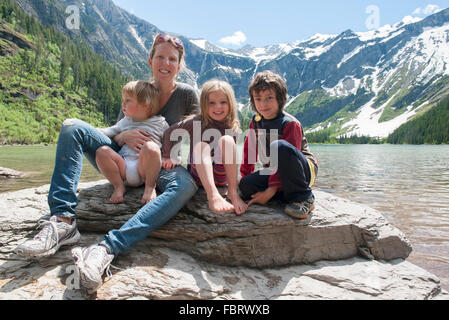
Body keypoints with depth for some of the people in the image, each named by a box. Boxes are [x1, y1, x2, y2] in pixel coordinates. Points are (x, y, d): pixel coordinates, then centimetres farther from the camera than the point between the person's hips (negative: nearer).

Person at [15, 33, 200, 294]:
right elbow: (114, 136, 12)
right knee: (72, 127, -14)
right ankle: (63, 221, -28)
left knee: (185, 185, -38)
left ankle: (108, 248, -49)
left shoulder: (188, 94, 2)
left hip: (163, 168, -3)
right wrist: (124, 137, -13)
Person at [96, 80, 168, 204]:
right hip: (123, 164, 4)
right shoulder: (125, 121, 24)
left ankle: (150, 187, -23)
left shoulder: (159, 122, 10)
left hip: (145, 167, -4)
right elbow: (111, 131, 26)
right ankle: (119, 186, -10)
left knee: (151, 147, -35)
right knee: (102, 151, -18)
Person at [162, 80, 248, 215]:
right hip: (199, 173, -1)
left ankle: (233, 193, -31)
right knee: (201, 145, -29)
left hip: (222, 175, 1)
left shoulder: (233, 126, 2)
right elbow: (170, 132, 2)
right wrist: (170, 156, -5)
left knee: (227, 139, -22)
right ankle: (213, 195, -49)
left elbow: (231, 154, 5)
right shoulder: (197, 123, -4)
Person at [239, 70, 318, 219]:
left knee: (279, 146, -37)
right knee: (245, 186, -21)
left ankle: (304, 197, -24)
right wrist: (244, 176, 6)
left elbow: (287, 161, -24)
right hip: (273, 171, 6)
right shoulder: (256, 121, 3)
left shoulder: (290, 124, -19)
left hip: (304, 170, -6)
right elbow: (250, 149, 11)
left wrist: (271, 190, -27)